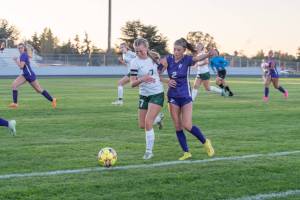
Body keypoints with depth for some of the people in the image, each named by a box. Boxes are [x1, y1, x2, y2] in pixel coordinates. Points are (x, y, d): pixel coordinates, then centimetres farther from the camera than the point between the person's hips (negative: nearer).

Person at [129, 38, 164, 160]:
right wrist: (142, 79, -32)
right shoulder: (135, 62, -10)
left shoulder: (153, 58, -2)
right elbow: (132, 83, -14)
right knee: (142, 125, 5)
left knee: (148, 122, -15)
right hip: (144, 95, 1)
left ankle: (149, 151, -4)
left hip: (157, 94, -1)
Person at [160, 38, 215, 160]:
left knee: (187, 125, -10)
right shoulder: (168, 60, -4)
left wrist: (209, 54, -48)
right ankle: (186, 153, 13)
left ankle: (205, 142, 14)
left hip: (185, 96, -3)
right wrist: (167, 81, -22)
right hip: (173, 97, 3)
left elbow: (199, 58, -28)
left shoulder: (187, 60, -9)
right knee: (178, 127, 3)